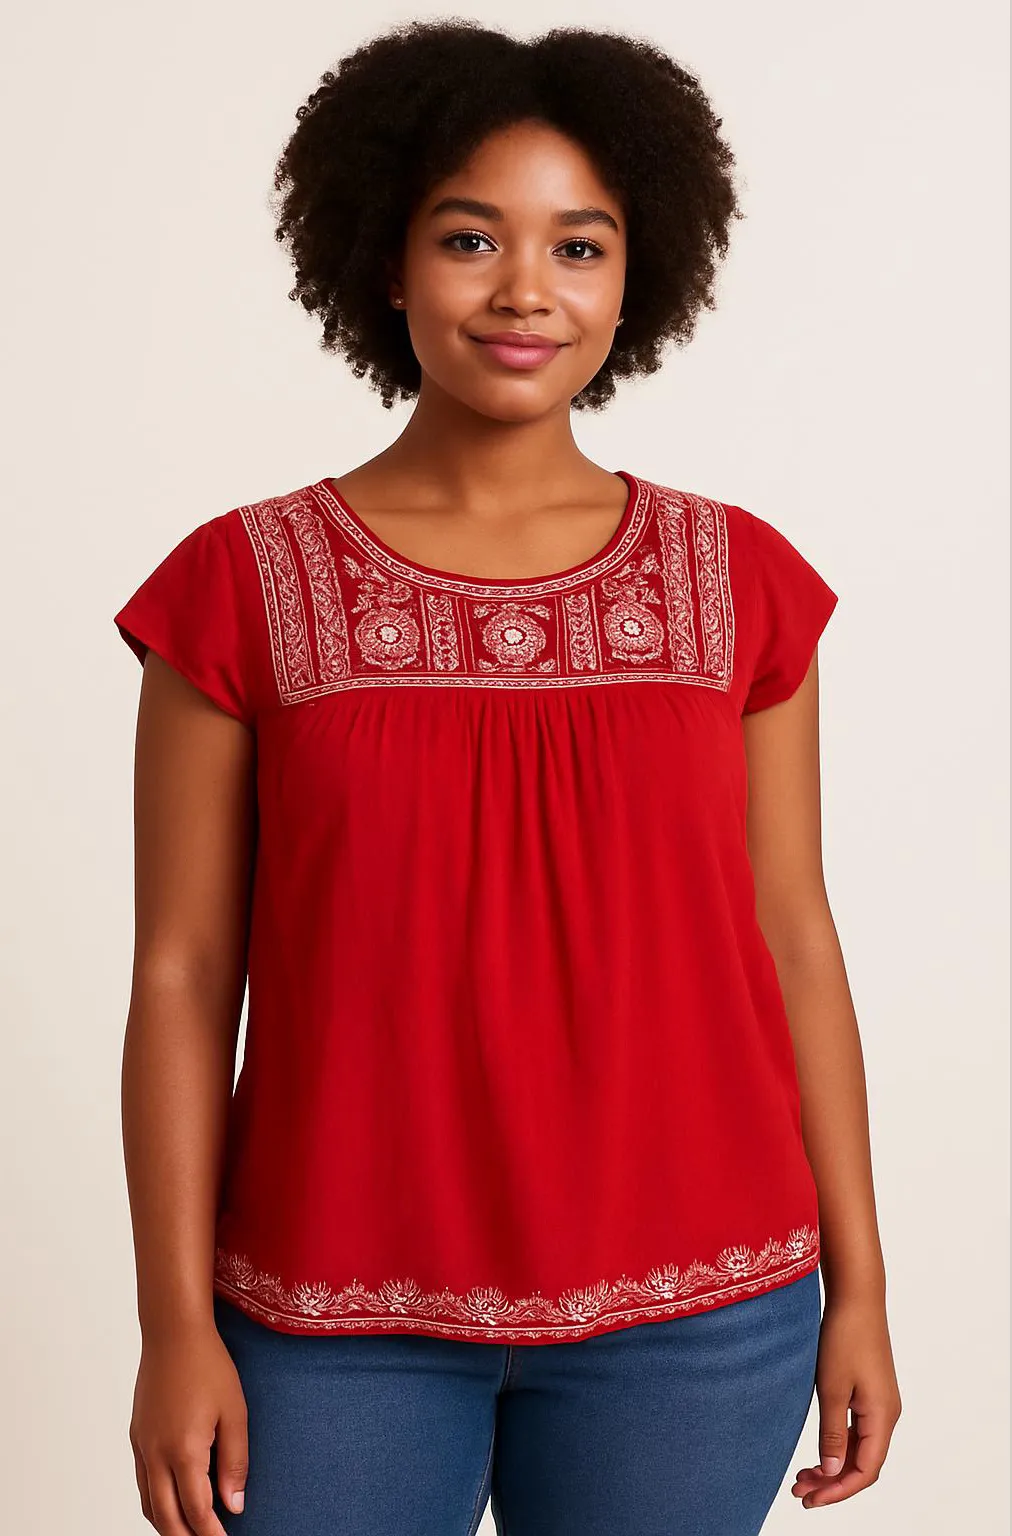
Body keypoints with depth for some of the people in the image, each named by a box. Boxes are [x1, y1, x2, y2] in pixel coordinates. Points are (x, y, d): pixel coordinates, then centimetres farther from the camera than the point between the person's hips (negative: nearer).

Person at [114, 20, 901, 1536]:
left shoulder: (738, 581, 1)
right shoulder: (245, 587, -3)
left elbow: (794, 940, 4)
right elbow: (183, 971, -3)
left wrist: (857, 1286, 5)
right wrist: (178, 1324, -4)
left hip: (692, 1322, 2)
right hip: (340, 1329, -1)